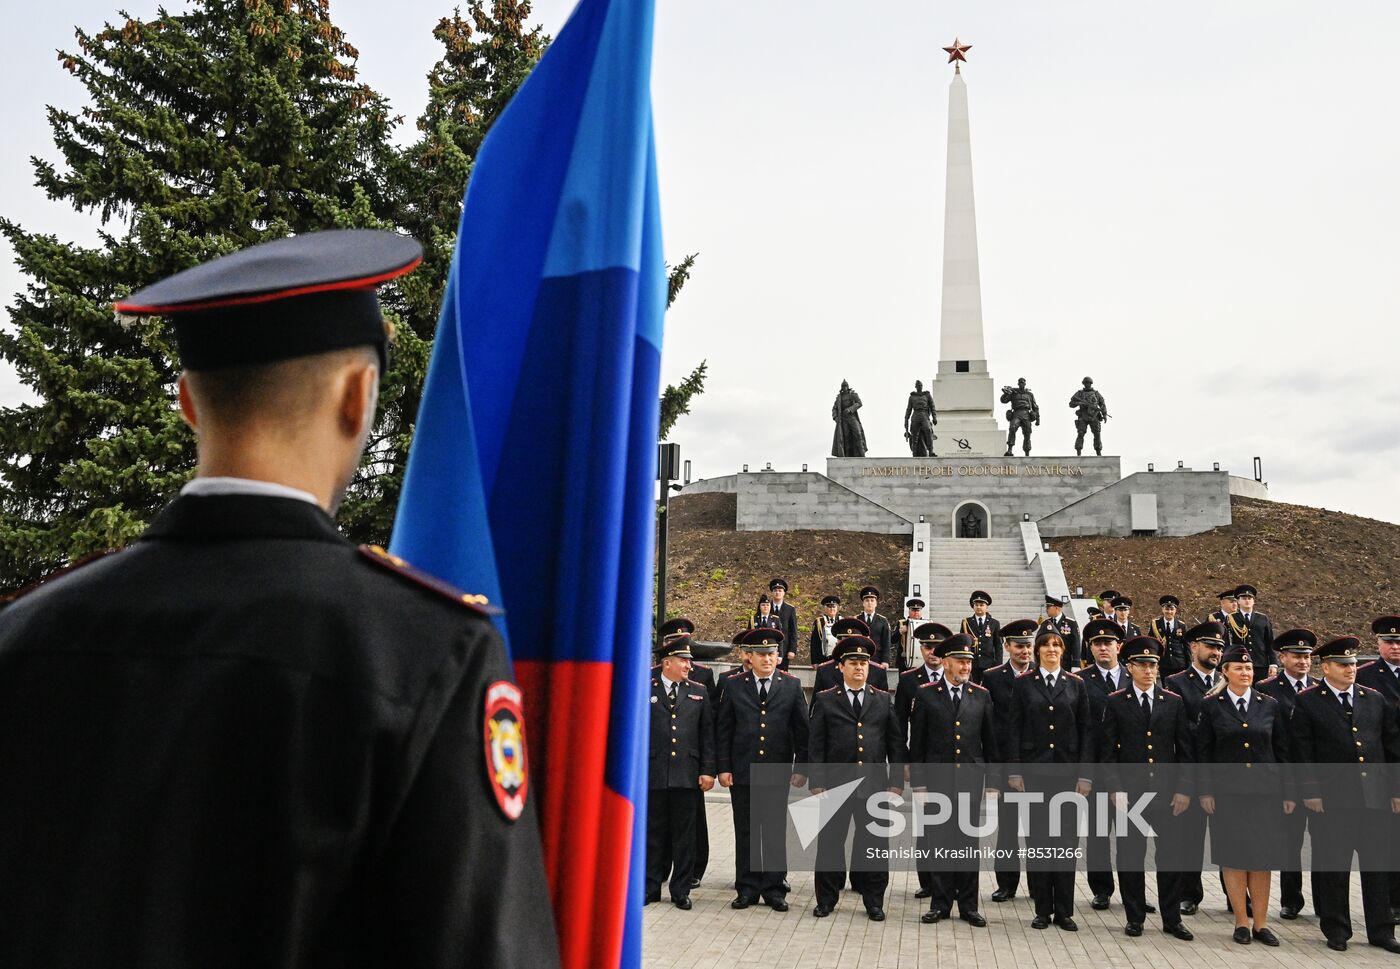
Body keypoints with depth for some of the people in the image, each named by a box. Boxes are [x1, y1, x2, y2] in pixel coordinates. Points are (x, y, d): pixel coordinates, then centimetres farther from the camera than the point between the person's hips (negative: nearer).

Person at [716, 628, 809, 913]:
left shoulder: (792, 686, 3)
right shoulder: (735, 687, 3)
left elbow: (801, 730, 3)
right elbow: (724, 730, 5)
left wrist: (801, 768, -2)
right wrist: (723, 768, -1)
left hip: (777, 772, -1)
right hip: (742, 772, 1)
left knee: (775, 833, 5)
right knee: (745, 833, 7)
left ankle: (774, 889, 17)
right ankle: (747, 889, 17)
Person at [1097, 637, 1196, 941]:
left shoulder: (1174, 702, 6)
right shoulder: (1115, 703, 1)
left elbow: (1185, 749, 6)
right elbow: (1107, 750, 0)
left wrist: (1184, 788, -1)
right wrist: (1115, 788, -8)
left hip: (1167, 793, 1)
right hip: (1130, 791, -1)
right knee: (1130, 856, 5)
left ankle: (1172, 920, 18)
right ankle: (1134, 918, 17)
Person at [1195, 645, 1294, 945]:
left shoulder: (1270, 705, 6)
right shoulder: (1211, 706, 0)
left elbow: (1282, 751, 8)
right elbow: (1203, 752, 0)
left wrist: (1288, 792, 4)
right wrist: (1205, 791, -6)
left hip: (1265, 791, 2)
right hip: (1228, 793, -2)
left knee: (1261, 857, 6)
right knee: (1232, 857, 3)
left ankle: (1261, 923, 16)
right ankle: (1242, 923, 14)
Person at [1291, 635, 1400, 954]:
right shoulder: (1308, 702, -1)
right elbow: (1303, 751, -4)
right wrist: (1310, 792, -9)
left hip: (1374, 796, 4)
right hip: (1331, 797, -3)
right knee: (1332, 866, 4)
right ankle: (1336, 929, 16)